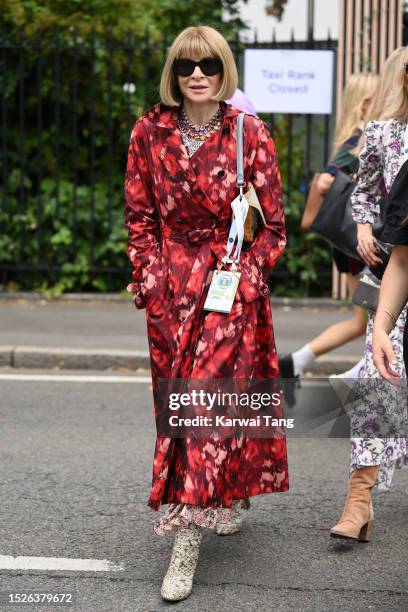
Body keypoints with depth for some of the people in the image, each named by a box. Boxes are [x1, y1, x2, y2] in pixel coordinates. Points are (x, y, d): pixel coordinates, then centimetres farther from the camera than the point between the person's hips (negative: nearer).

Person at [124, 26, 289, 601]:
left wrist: (245, 273, -6)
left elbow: (273, 222, 3)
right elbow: (140, 215, 9)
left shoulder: (250, 133, -2)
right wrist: (149, 277, 1)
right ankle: (228, 499, 28)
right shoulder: (150, 132, 5)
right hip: (171, 284, 3)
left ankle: (187, 537, -10)